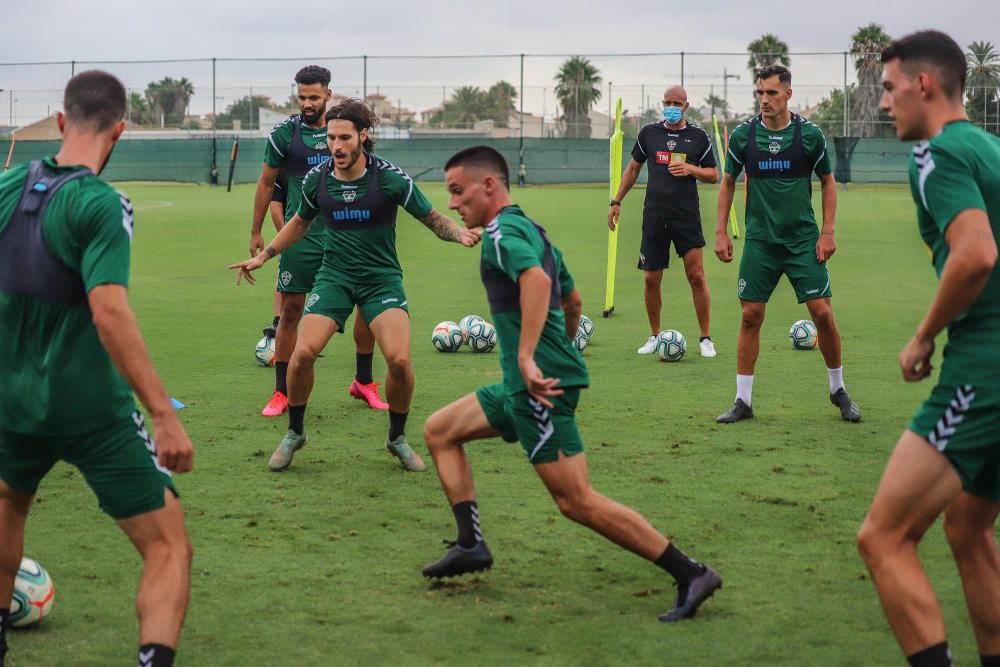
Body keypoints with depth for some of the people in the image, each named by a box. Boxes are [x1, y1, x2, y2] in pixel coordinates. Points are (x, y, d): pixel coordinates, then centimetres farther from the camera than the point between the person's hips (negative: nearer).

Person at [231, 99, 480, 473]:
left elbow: (433, 220, -3)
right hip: (334, 276, 2)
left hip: (382, 278, -2)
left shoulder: (390, 177, -12)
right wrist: (264, 255, 16)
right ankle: (294, 433, 10)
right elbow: (301, 222, 19)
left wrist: (460, 235, -23)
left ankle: (397, 438, 6)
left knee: (399, 359, -21)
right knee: (303, 353, -16)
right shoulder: (316, 179, -3)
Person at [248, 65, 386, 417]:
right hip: (301, 235, -2)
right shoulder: (285, 132, -1)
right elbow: (266, 183, 8)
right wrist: (255, 233, 8)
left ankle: (363, 382, 17)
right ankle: (282, 393, 9)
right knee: (291, 310, -1)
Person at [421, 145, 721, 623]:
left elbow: (537, 280, -32)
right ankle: (471, 543, 13)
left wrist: (526, 357, -36)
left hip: (538, 386, -11)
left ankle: (690, 574, -10)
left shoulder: (502, 233, -11)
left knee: (576, 501, -11)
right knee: (439, 431, 18)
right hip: (524, 385, 11)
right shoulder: (531, 230, 19)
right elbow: (573, 301, 30)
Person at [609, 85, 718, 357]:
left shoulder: (698, 136, 3)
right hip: (654, 215, 2)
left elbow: (713, 175, 7)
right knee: (652, 279, 3)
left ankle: (705, 338, 4)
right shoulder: (649, 133, 7)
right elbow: (634, 167, 17)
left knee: (696, 276, -6)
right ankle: (654, 336, 18)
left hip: (687, 215, -2)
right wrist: (617, 201, 13)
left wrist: (691, 169, -12)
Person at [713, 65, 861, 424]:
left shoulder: (809, 134, -5)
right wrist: (721, 232, 5)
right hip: (760, 241, 1)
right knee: (750, 316, -1)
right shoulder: (743, 135, -1)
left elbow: (828, 182, 5)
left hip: (803, 239, -1)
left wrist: (827, 232, -2)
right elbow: (728, 182, 10)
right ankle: (743, 400, 8)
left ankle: (838, 389, 14)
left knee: (822, 312, -5)